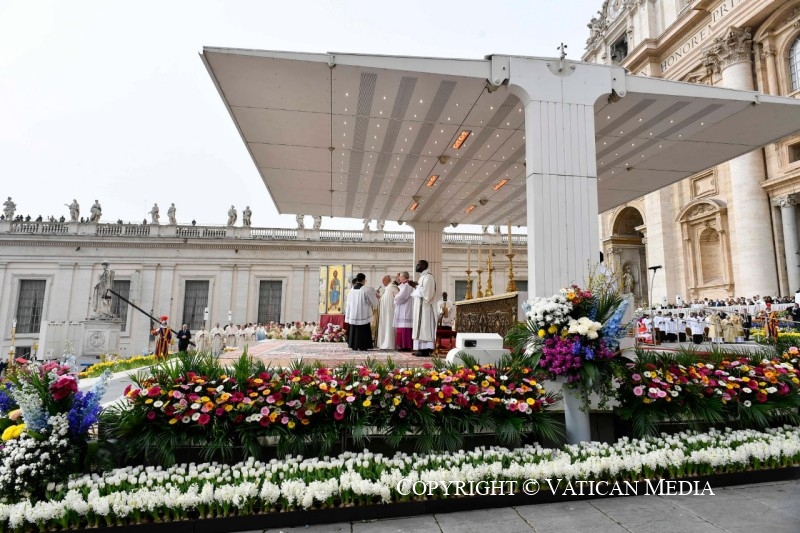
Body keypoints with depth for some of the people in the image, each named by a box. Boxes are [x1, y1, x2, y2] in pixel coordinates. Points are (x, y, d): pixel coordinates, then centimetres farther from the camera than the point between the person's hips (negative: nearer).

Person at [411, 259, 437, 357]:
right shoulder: (423, 276, 19)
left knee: (424, 327, -10)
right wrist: (416, 286, 10)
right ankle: (422, 349, 10)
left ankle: (425, 350, -9)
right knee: (421, 328, 8)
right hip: (420, 306, 10)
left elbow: (426, 291, -21)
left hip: (424, 306, -10)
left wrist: (417, 285, -10)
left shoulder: (427, 276, -12)